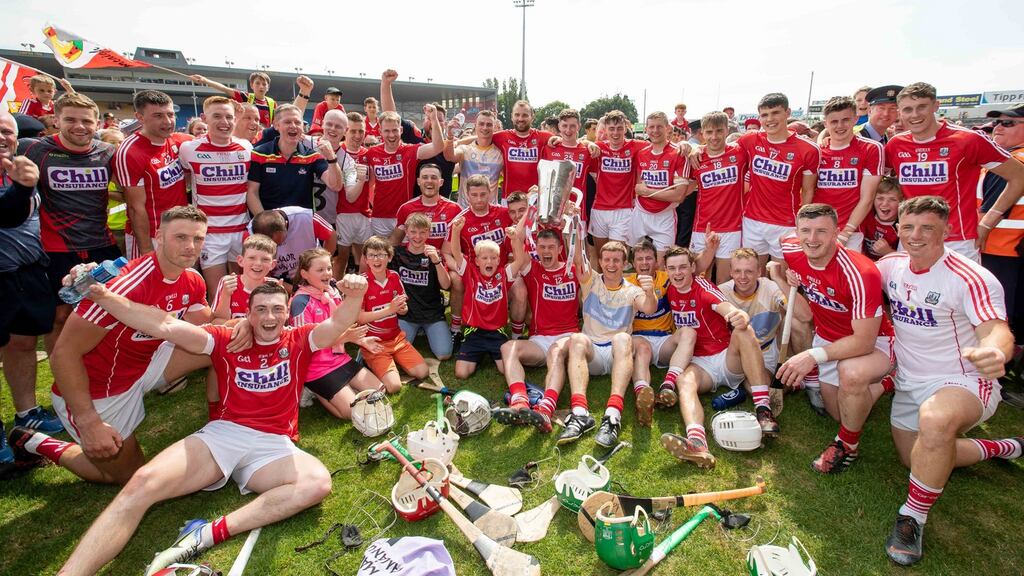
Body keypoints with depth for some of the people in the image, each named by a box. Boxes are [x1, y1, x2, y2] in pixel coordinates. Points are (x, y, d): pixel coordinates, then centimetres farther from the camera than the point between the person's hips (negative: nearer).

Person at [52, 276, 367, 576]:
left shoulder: (299, 341, 8)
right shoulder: (228, 340, 10)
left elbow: (337, 325, -10)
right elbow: (167, 326, 0)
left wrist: (354, 296, -33)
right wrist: (101, 295, -11)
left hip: (274, 446, -1)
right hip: (222, 434, 1)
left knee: (319, 481, -31)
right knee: (143, 483, -23)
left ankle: (208, 534, -32)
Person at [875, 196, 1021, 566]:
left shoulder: (971, 279, -20)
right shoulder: (891, 266, -2)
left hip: (962, 382, -7)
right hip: (909, 382, 7)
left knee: (935, 420, -41)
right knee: (916, 461, 18)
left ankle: (912, 519, -21)